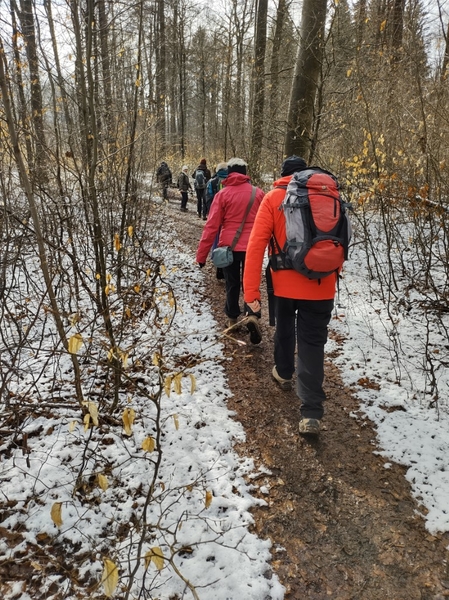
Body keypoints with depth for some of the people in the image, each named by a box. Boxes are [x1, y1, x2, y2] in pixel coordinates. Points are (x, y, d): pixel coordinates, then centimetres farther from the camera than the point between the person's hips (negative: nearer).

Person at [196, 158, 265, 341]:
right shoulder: (258, 193, 0)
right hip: (252, 247, 1)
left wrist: (202, 254, -4)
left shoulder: (222, 194, -4)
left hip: (229, 246, -1)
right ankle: (252, 315, -9)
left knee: (232, 284, 15)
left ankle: (232, 319, 22)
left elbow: (212, 226, -8)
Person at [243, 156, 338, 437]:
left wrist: (252, 291, -10)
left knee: (284, 328, 26)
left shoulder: (273, 198, -3)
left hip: (285, 283, -1)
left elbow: (257, 245, -11)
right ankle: (312, 413, 0)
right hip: (322, 286, 1)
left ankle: (284, 373, 48)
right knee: (313, 343, 6)